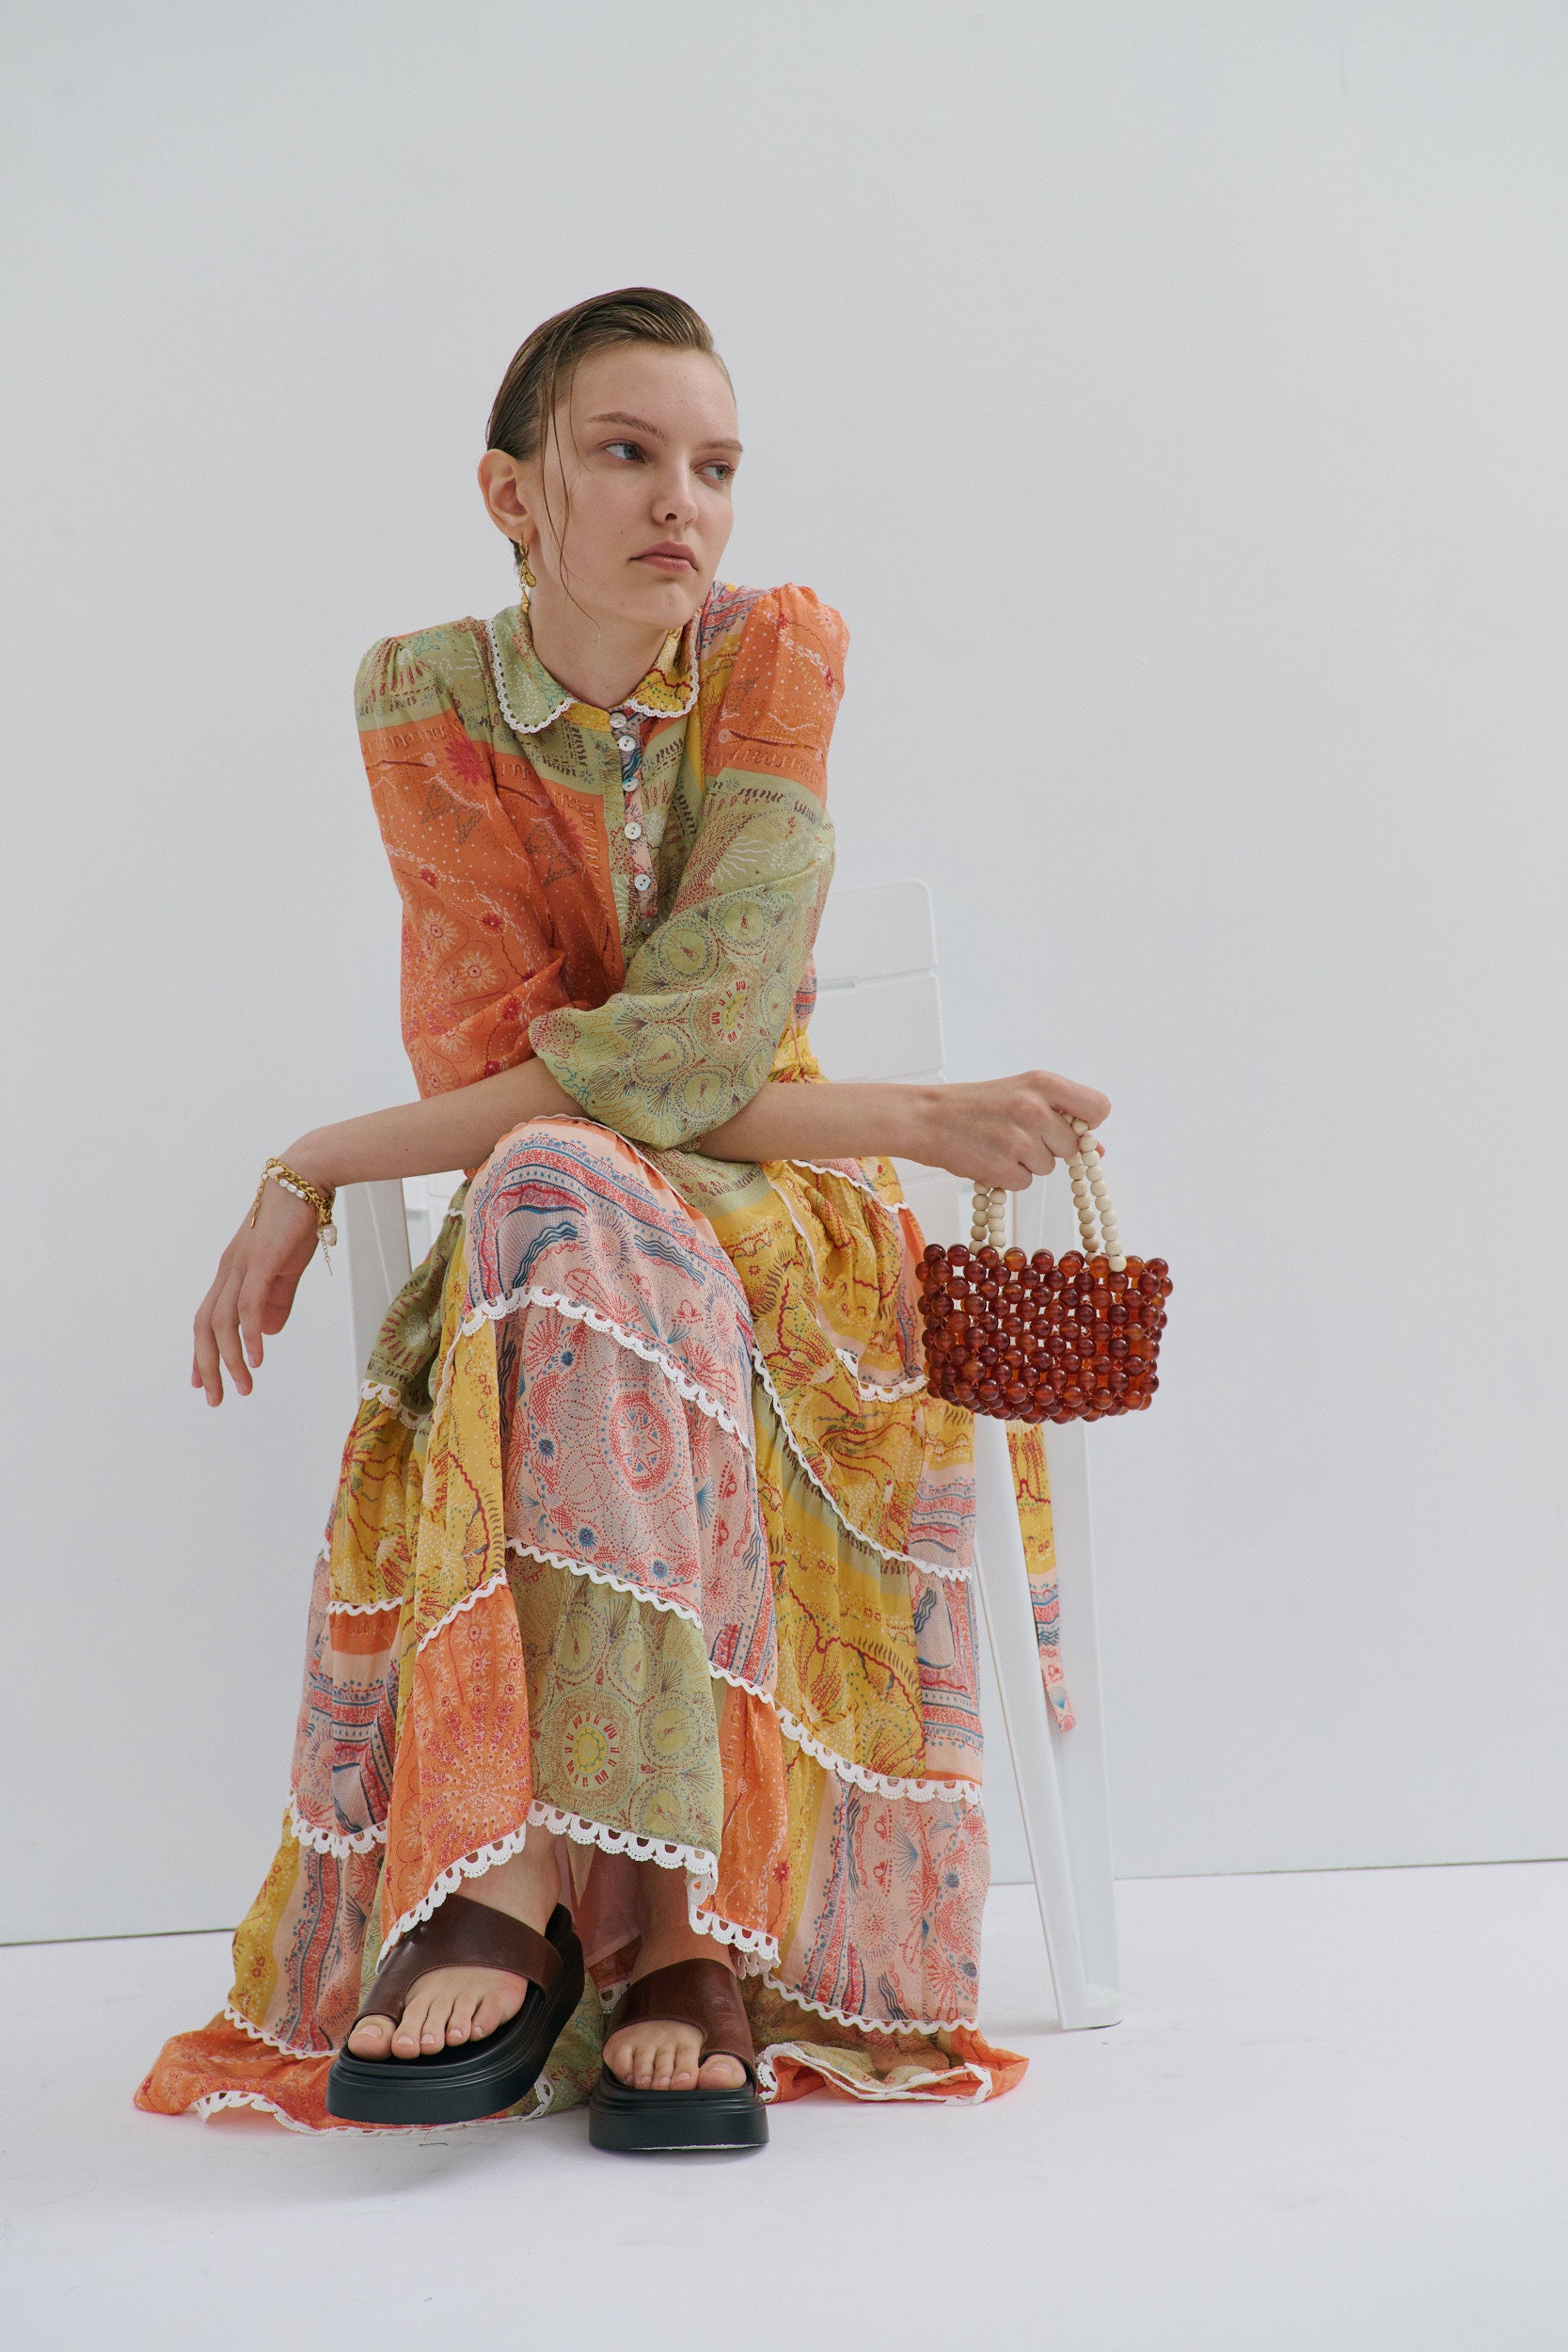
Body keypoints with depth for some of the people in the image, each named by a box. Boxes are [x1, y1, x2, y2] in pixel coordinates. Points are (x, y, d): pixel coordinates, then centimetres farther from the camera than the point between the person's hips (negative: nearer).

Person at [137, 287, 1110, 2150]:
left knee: (558, 1194, -34)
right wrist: (901, 1119, -21)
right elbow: (502, 1065, -13)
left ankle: (515, 1885, -42)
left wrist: (319, 1168, -18)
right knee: (560, 1187, -36)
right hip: (528, 1251, 1)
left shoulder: (777, 652, -5)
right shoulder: (424, 703, -2)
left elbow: (704, 1031, -18)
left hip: (778, 1225, 0)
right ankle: (676, 1940, -42)